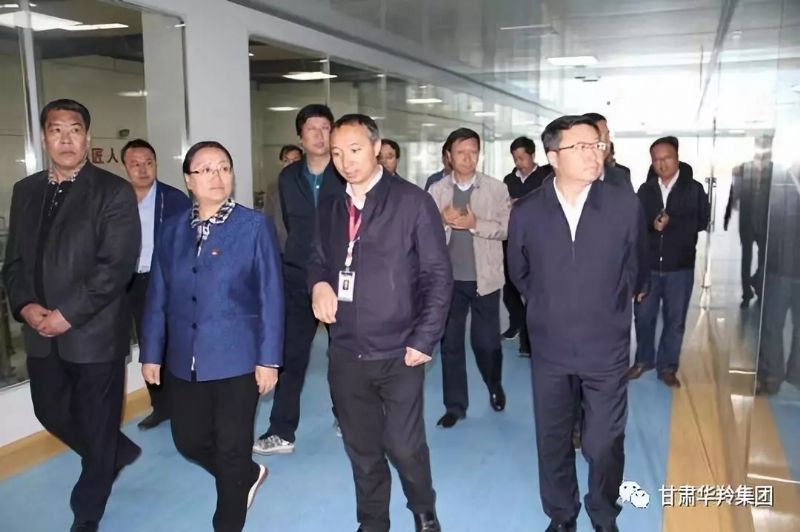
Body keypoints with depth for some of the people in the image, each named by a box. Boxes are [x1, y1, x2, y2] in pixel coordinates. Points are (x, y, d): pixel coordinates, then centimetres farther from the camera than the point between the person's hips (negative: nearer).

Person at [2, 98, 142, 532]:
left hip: (94, 330, -6)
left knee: (97, 427, 8)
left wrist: (68, 315, -19)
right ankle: (118, 453, 44)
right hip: (40, 332, 6)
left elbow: (117, 266, -16)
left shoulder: (114, 192, -9)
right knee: (51, 412, 18)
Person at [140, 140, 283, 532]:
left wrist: (269, 357, -11)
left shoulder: (255, 226, -7)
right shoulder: (173, 229, 6)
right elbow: (158, 295, 8)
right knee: (188, 439, 15)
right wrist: (152, 352, 6)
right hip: (184, 360, 5)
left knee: (232, 448, 7)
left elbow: (271, 297, -9)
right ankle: (247, 476, 43)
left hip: (237, 359, -4)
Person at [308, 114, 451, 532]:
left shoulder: (412, 202, -6)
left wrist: (424, 340, -12)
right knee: (361, 449, 15)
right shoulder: (329, 207, 8)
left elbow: (438, 275, -7)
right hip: (345, 354, 4)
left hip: (398, 353, -4)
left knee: (404, 446, 3)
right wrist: (319, 283, -5)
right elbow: (318, 259, 19)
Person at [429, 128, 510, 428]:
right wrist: (443, 221, -20)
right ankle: (455, 405, 22)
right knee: (450, 342, 8)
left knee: (486, 341, 8)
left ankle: (495, 387, 38)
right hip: (448, 278, 2)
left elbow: (506, 228, -7)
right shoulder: (436, 191, 1)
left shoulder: (497, 188, -2)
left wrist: (474, 223, -20)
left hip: (484, 278, -1)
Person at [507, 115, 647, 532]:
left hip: (607, 349, -1)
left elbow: (635, 268, 8)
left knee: (604, 444, 7)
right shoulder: (526, 212, -7)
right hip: (549, 349, 1)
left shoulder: (625, 206, -8)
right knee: (552, 442, 14)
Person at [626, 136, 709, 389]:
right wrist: (652, 223, -19)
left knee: (675, 319, 7)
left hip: (680, 266, -1)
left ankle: (667, 367, 20)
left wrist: (671, 222, -17)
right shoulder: (645, 189, 7)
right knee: (644, 316, 9)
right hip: (648, 264, 2)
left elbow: (701, 222, -6)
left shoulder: (693, 188, 0)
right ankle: (643, 360, 28)